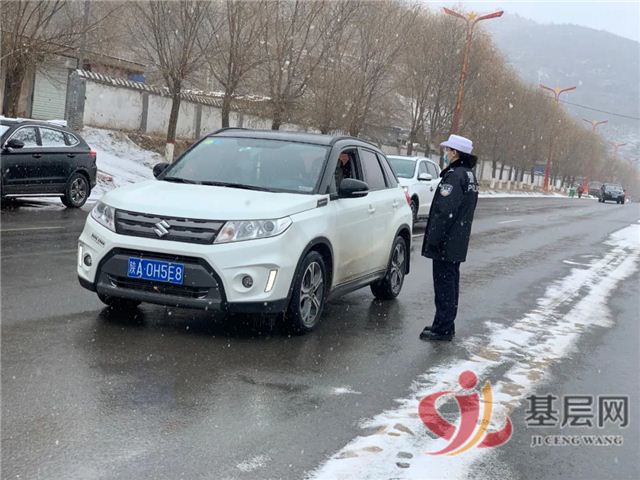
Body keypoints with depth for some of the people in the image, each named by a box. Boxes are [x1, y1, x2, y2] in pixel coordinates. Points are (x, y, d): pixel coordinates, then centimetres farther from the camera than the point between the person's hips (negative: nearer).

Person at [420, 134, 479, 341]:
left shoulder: (454, 175, -18)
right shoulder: (469, 175, 14)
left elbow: (444, 211, -23)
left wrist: (433, 240, -19)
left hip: (446, 241, -10)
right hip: (458, 242, 10)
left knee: (444, 282, -4)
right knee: (451, 281, 16)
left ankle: (443, 328, 1)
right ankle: (446, 325, 25)